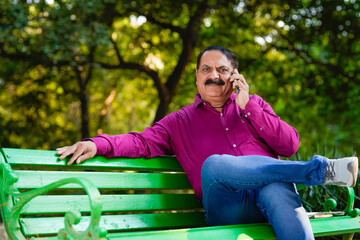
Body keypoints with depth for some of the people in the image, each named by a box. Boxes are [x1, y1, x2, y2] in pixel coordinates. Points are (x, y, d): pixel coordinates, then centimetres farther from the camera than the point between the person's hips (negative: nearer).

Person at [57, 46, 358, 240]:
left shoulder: (253, 104, 23)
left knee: (277, 190, -37)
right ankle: (322, 169, -26)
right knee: (213, 165, -34)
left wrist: (248, 107, 3)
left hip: (270, 187, 1)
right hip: (228, 207, 0)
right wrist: (99, 144, -10)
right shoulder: (180, 121, 22)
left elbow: (290, 145, 11)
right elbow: (143, 141, 8)